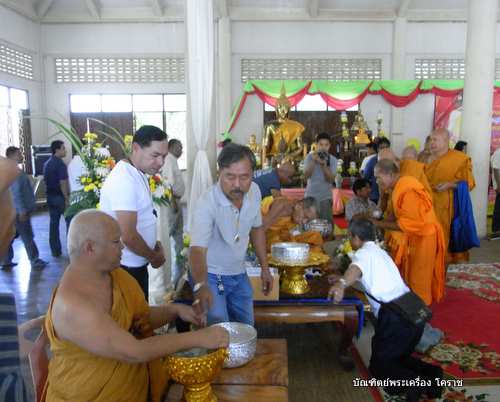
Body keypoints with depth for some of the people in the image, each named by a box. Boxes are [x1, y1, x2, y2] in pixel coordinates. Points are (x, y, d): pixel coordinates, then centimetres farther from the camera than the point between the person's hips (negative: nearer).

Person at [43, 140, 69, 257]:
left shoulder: (46, 163, 10)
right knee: (69, 221, 4)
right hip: (60, 196, -7)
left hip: (50, 196, 8)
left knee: (54, 222, 10)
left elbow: (45, 180, 15)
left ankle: (55, 250, 14)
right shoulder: (60, 164, -16)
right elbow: (63, 183, -20)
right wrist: (67, 198, -17)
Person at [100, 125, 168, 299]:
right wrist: (154, 256, -12)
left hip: (136, 264, 9)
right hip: (126, 267, -9)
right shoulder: (124, 180, -24)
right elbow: (128, 236, -27)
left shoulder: (138, 174, 7)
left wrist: (153, 244, 4)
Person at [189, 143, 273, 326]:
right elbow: (197, 249, -37)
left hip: (239, 274, 6)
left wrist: (265, 268, 7)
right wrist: (201, 286, -55)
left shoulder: (254, 191, -9)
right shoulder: (207, 203, -28)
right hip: (210, 276, -5)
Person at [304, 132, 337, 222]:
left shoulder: (333, 160, -2)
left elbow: (331, 180, -12)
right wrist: (313, 161, -25)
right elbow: (306, 176, -13)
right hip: (310, 196, 0)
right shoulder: (309, 157, -2)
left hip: (325, 197, 0)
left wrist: (324, 164, -25)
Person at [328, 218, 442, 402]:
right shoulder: (379, 251, 23)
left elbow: (357, 268, -30)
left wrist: (342, 284, -49)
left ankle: (414, 381, -19)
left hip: (395, 317, -8)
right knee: (398, 357, 26)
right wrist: (342, 280, 51)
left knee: (378, 365, 7)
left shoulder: (363, 252, -3)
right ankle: (430, 373, 0)